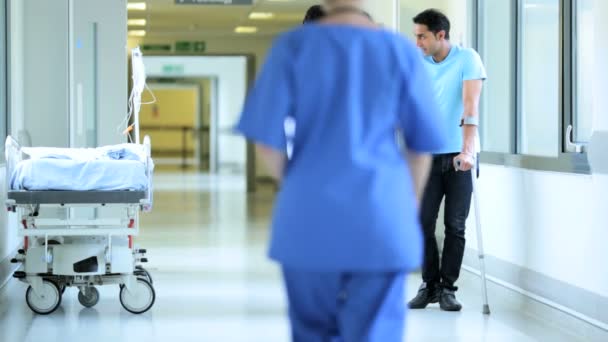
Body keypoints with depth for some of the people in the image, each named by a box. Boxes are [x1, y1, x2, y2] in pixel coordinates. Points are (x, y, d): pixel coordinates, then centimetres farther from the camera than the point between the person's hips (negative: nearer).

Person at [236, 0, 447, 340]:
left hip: (310, 215, 1)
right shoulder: (402, 51, 1)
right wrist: (411, 202, 23)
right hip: (381, 215, 0)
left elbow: (266, 138, -3)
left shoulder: (293, 46, -2)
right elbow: (423, 143, 7)